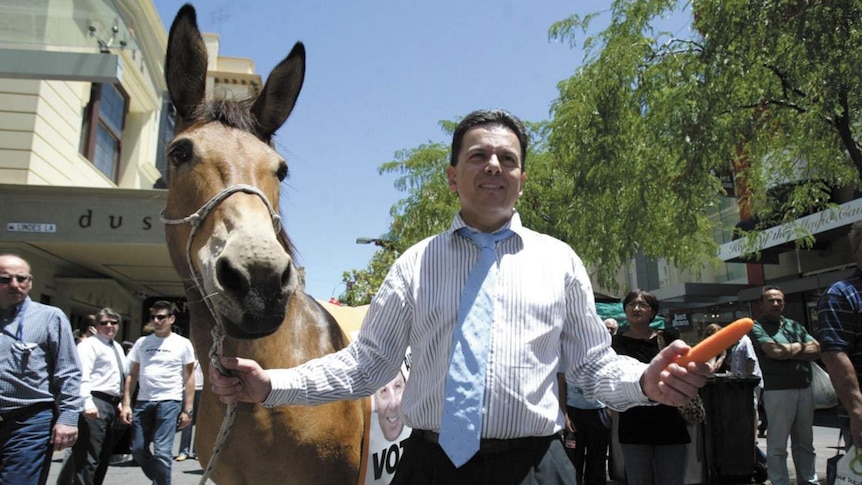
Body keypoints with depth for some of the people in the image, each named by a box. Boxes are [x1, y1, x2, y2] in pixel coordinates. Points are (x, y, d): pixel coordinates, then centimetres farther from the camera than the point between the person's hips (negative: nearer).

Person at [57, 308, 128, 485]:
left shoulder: (118, 348, 21)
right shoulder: (89, 344, -6)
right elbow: (82, 375, -19)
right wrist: (87, 402, -29)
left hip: (112, 403, 9)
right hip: (96, 402, -9)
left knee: (103, 456, 16)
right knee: (88, 457, -10)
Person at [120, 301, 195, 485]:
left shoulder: (183, 343, 1)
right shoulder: (142, 342, 10)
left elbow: (189, 378, 2)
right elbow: (132, 375, 11)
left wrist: (188, 409, -3)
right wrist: (126, 404, 3)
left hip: (169, 401, -4)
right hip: (143, 401, 4)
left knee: (162, 452, -6)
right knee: (138, 450, 7)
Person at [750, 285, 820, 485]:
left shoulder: (794, 325, 17)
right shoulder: (758, 327, -2)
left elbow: (816, 349, 7)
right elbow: (775, 351, -17)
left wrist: (788, 352, -8)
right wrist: (800, 346, 0)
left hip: (805, 388, 6)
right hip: (778, 391, -6)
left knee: (805, 442, 14)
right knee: (777, 445, -1)